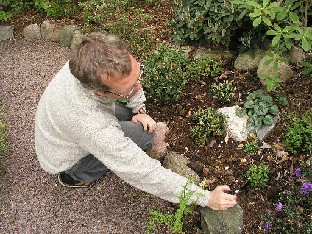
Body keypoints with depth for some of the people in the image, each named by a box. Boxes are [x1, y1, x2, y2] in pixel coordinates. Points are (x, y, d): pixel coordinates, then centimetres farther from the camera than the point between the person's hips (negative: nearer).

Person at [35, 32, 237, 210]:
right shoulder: (90, 124, -45)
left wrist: (140, 110, -11)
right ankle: (80, 176, 0)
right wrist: (206, 198, -31)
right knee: (143, 134, -19)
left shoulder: (101, 64, -29)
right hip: (63, 159, -6)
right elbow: (144, 173, -37)